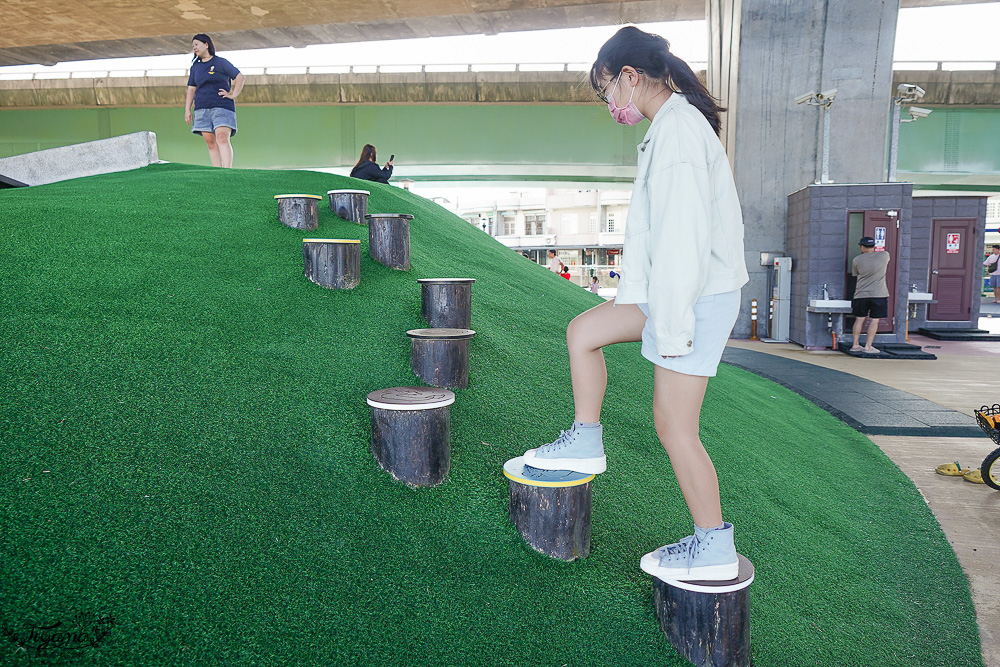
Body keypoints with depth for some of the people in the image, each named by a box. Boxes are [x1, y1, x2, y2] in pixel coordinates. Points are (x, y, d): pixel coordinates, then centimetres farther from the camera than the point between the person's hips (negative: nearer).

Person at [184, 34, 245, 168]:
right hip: (202, 109, 5)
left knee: (222, 138, -21)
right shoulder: (195, 67, 19)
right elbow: (191, 89, 19)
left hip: (221, 106, -5)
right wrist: (187, 110, 11)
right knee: (211, 142, -2)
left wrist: (233, 95, -5)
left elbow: (240, 78, 3)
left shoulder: (221, 62, 4)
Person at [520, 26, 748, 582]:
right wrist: (633, 298, 16)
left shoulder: (677, 130, -19)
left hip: (700, 295, -10)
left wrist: (672, 327, -21)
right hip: (670, 289, 10)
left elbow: (683, 236, -25)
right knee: (583, 333, 15)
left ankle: (714, 548, 14)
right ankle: (585, 444, 24)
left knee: (674, 425, -1)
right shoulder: (672, 126, 14)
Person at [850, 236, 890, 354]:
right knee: (874, 320, 3)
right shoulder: (884, 256, -2)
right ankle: (868, 346, 2)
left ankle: (855, 345, 13)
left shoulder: (857, 260, -1)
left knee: (859, 319, 9)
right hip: (878, 294, -2)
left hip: (861, 294, 2)